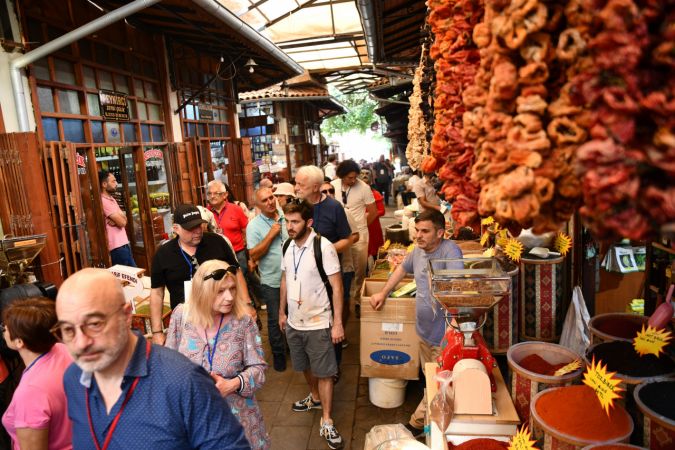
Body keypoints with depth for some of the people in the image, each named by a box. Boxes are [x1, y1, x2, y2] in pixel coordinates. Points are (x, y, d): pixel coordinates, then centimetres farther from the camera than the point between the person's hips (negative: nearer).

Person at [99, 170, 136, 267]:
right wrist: (121, 217, 4)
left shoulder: (111, 199, 15)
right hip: (117, 246, -9)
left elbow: (124, 219, 9)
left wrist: (116, 220, -13)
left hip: (124, 243, 9)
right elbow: (122, 222, -18)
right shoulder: (104, 201, -16)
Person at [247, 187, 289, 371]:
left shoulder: (286, 217, 1)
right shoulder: (254, 225, -9)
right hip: (272, 282, -3)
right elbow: (254, 255, -15)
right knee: (275, 320, 10)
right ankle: (278, 354, 29)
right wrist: (271, 235, -21)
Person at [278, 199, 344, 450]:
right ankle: (315, 398, 48)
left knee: (324, 372, 5)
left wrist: (338, 323, -17)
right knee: (305, 366, 23)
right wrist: (282, 312, 15)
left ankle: (326, 422, 20)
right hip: (294, 321, 6)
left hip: (318, 323, -6)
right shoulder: (287, 246, 0)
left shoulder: (323, 247, -19)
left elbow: (336, 286, -16)